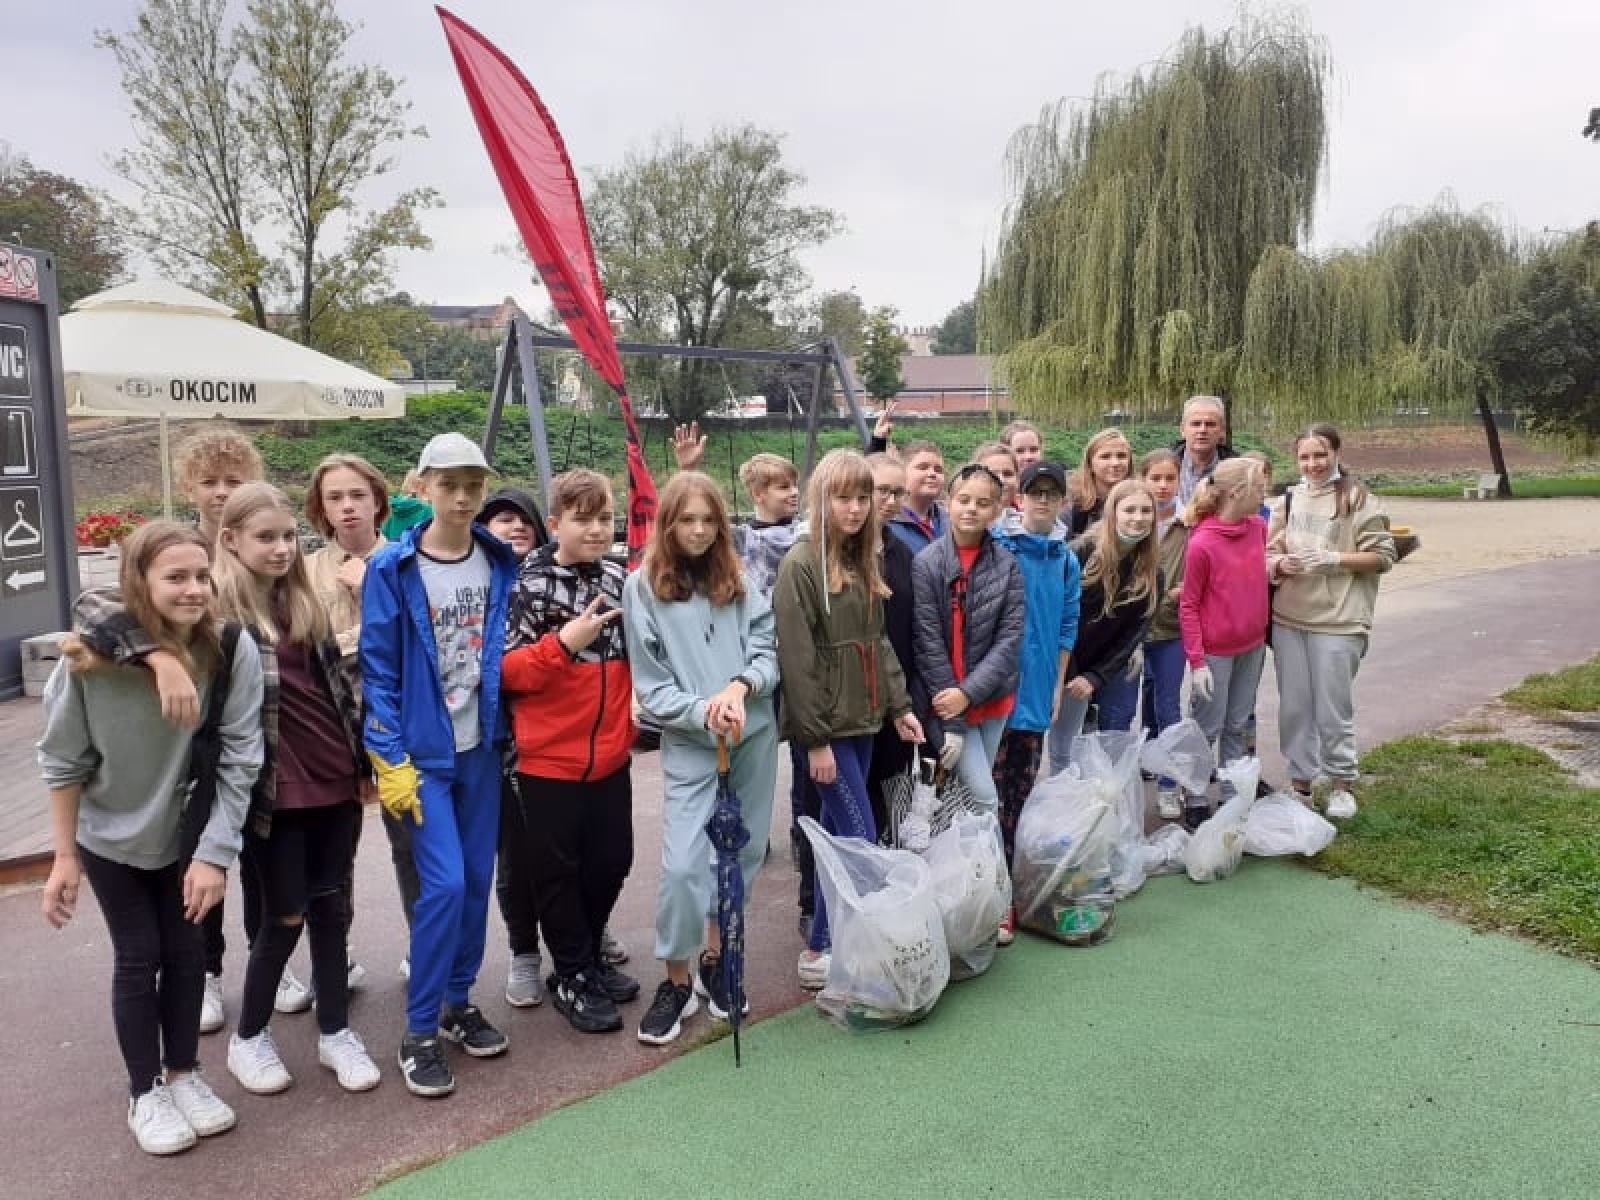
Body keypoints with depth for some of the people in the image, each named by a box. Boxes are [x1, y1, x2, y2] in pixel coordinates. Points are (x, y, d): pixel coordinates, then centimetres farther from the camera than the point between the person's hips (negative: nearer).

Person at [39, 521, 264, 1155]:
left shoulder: (232, 649, -26)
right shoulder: (93, 655, -26)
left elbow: (239, 757, -19)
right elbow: (63, 759, -13)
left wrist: (215, 853, -18)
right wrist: (64, 857, -7)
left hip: (189, 832, 1)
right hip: (112, 836, -1)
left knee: (187, 952, 11)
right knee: (138, 958, 7)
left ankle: (183, 1073, 33)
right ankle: (144, 1093, 26)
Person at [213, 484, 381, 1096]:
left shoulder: (306, 603, 9)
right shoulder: (219, 611, -8)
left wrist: (364, 760, 11)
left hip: (334, 779, 5)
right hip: (276, 789, -5)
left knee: (331, 907, 11)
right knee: (286, 914, 5)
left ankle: (335, 1032, 25)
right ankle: (249, 1038, 27)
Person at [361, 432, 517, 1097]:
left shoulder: (500, 562, 2)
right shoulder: (392, 568, -9)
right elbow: (378, 669, -9)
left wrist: (508, 729, 5)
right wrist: (390, 760, -12)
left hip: (481, 745, 4)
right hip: (422, 751, -4)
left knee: (477, 878, 10)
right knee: (444, 883, -10)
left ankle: (458, 1003, 29)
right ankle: (419, 1034, 7)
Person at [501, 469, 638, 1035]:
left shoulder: (620, 580, 4)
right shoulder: (528, 585, -10)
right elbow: (506, 669, -14)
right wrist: (564, 642, -23)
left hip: (611, 755, 5)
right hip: (549, 757, -5)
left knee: (611, 861, 15)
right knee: (558, 871, 8)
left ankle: (588, 958, 36)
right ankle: (570, 976, 25)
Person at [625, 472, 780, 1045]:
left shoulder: (738, 578, 6)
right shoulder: (643, 586, -3)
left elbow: (767, 649, 0)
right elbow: (651, 685, -4)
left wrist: (740, 687, -19)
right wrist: (703, 712, -18)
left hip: (755, 735, 4)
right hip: (689, 743, -3)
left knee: (743, 852, 12)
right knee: (683, 864, -9)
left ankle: (715, 960, 32)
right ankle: (677, 982, 12)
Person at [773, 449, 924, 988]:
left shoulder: (862, 561, 11)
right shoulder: (800, 564, -15)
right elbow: (797, 659, -18)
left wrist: (899, 705, 9)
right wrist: (816, 738, -18)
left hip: (862, 719, 8)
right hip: (827, 724, -8)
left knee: (840, 836, 14)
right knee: (860, 839, -6)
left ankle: (832, 942, 25)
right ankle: (817, 954, 6)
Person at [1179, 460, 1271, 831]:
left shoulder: (1258, 526, -1)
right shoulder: (1201, 544, -19)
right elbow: (1188, 607, -14)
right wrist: (1196, 662, -15)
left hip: (1252, 646, 6)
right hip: (1215, 651, -6)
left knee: (1237, 726, 16)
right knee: (1208, 729, 4)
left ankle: (1234, 796, 27)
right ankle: (1195, 803, 18)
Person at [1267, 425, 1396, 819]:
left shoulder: (1358, 498, -4)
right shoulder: (1288, 500, 11)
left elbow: (1382, 556, -6)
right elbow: (1270, 552, 14)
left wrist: (1332, 559, -17)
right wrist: (1280, 563, -8)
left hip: (1338, 621, -4)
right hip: (1287, 619, 5)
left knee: (1333, 708, 3)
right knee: (1294, 705, 10)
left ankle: (1339, 783, 20)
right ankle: (1302, 780, 24)